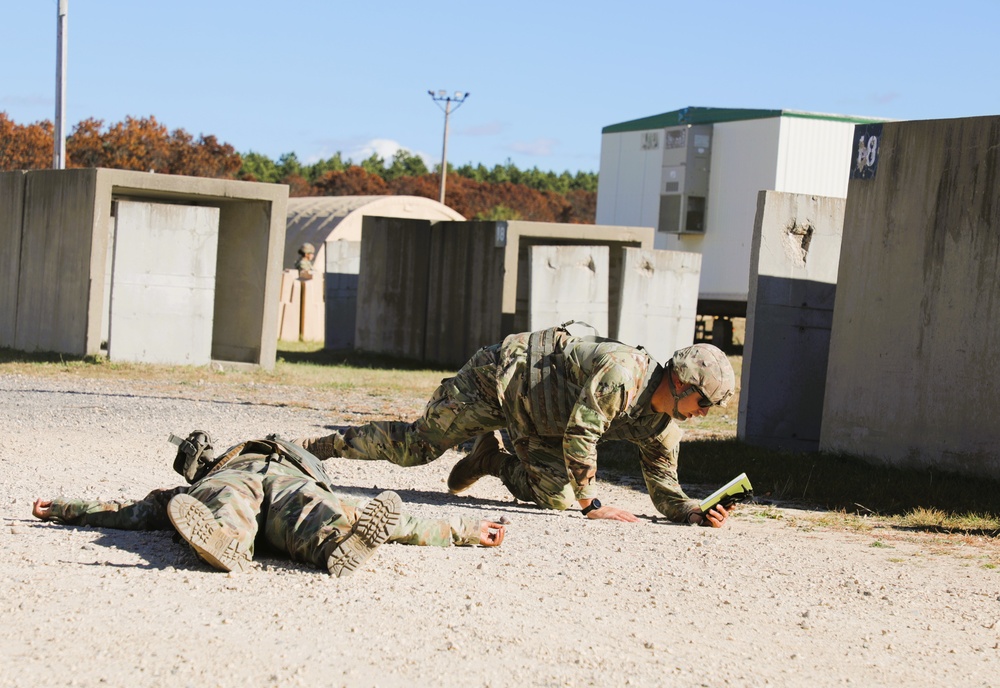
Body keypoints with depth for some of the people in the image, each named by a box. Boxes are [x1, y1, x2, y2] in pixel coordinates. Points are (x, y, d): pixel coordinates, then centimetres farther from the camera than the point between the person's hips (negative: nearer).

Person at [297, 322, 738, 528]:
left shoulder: (663, 428, -7)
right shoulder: (624, 371, -33)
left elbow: (665, 493, -1)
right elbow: (580, 432, -34)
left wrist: (697, 513, -22)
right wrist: (591, 504, -28)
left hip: (539, 423, 8)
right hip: (502, 376, -8)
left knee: (555, 497, -4)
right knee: (415, 446, -4)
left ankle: (493, 461, 20)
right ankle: (317, 446, 11)